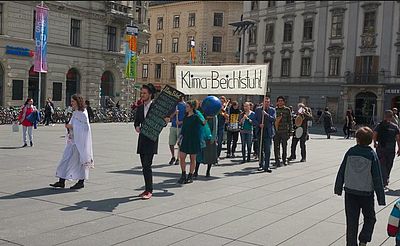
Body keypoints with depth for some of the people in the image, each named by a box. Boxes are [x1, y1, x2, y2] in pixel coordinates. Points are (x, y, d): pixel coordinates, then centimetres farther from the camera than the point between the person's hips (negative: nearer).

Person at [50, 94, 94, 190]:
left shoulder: (82, 113, -14)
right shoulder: (75, 113, 13)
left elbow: (85, 127, -20)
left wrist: (72, 127, -18)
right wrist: (69, 126, 4)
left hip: (79, 141, -9)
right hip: (72, 140, 9)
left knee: (79, 160, -1)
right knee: (66, 159, 7)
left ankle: (81, 182, 11)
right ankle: (61, 181, 10)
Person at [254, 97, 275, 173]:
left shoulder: (272, 110, 6)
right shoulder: (258, 109, 9)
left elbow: (273, 119, -8)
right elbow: (255, 120, 7)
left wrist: (266, 114, -18)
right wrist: (259, 124, -11)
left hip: (268, 133, -2)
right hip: (260, 132, 2)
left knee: (268, 151, -6)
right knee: (260, 150, 10)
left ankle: (266, 167, -3)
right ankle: (261, 165, 22)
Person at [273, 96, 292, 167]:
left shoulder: (287, 110, 4)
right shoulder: (274, 109, 8)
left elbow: (290, 121, 5)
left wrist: (290, 131, -1)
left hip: (284, 131, -1)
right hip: (276, 131, 1)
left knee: (284, 146, 8)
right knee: (276, 147, -4)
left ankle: (284, 160, 23)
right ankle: (277, 161, 0)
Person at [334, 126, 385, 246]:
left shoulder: (350, 152, -5)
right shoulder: (372, 155, -11)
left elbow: (341, 172, 2)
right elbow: (377, 178, -8)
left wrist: (338, 188, 15)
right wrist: (381, 198, -2)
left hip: (350, 191, 2)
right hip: (366, 193, -2)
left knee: (351, 221, 10)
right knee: (369, 218, 17)